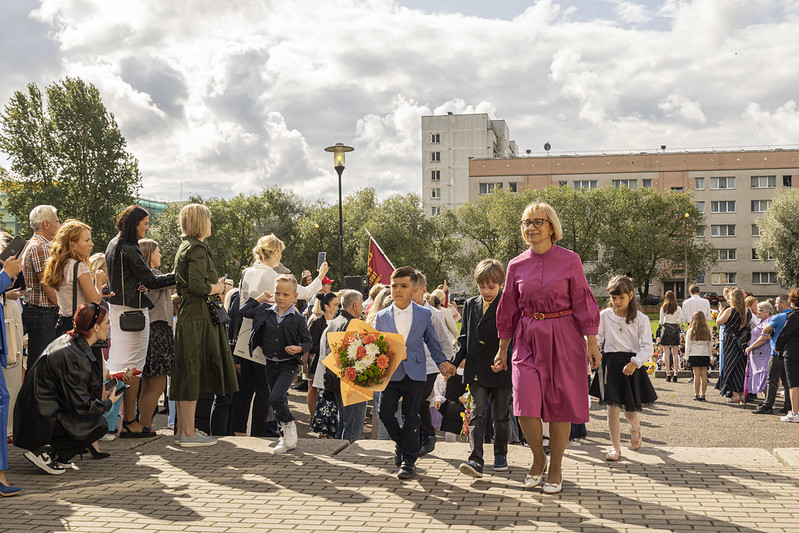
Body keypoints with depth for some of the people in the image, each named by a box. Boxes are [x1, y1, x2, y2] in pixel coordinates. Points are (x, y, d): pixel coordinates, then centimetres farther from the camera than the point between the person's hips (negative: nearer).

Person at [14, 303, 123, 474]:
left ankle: (55, 454, 10)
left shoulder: (68, 340, 7)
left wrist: (101, 394, 16)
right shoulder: (76, 357, -22)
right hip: (42, 421, -10)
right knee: (99, 425, -11)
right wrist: (108, 403, -2)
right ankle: (43, 451, -8)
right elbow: (81, 404, -18)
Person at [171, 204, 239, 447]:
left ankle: (183, 429, 20)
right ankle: (188, 433, -2)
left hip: (187, 315, 10)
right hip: (198, 318, -10)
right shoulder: (197, 249, -13)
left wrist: (214, 285, 17)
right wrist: (218, 287, -6)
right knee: (193, 373, -6)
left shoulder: (184, 247, 17)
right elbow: (198, 285, -23)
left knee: (186, 373, 13)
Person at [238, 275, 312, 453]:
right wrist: (259, 299, 6)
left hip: (289, 364, -4)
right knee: (279, 401, 11)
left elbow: (308, 341, 0)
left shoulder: (297, 319, -7)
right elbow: (243, 311, 5)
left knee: (275, 398, -19)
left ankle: (289, 424, 8)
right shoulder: (265, 312, 2)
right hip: (271, 364, 4)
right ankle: (286, 439, 24)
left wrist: (298, 349, -19)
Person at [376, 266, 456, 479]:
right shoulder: (382, 317, 4)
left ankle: (409, 459, 12)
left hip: (415, 373, -1)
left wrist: (442, 362, 5)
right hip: (390, 373, 1)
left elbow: (432, 342, 13)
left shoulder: (424, 314, 4)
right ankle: (400, 443, 27)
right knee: (386, 413, -2)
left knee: (411, 416, 0)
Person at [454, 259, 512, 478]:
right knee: (477, 414, -7)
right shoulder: (470, 305, 9)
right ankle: (476, 460, -14)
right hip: (476, 371, 3)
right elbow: (464, 338, 14)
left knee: (500, 415, 12)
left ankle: (500, 454, 29)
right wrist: (455, 363, 4)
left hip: (501, 370, -2)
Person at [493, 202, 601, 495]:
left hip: (564, 340, -2)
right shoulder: (516, 265, 6)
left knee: (560, 406, 2)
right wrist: (502, 350, 14)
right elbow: (509, 310, 13)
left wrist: (592, 344, -5)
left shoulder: (570, 261, -2)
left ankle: (555, 469, 19)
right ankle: (538, 458, 18)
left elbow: (582, 304, 0)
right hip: (528, 341, 2)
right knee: (526, 406, -9)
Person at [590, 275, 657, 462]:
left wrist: (635, 362, -18)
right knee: (612, 407, -6)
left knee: (630, 410, 3)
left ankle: (635, 430, 39)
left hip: (631, 364, -1)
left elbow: (647, 346, -4)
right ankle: (615, 447, 7)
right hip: (610, 362, 1)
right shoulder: (604, 315, 6)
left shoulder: (640, 318, 1)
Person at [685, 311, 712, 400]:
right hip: (705, 356, 2)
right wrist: (709, 356, 20)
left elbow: (688, 346, -1)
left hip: (694, 355, -2)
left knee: (697, 374, -1)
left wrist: (687, 357, 7)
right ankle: (703, 395, 6)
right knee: (704, 374, 4)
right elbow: (710, 345, 11)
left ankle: (697, 395, -1)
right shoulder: (707, 331, 4)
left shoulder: (690, 331, -4)